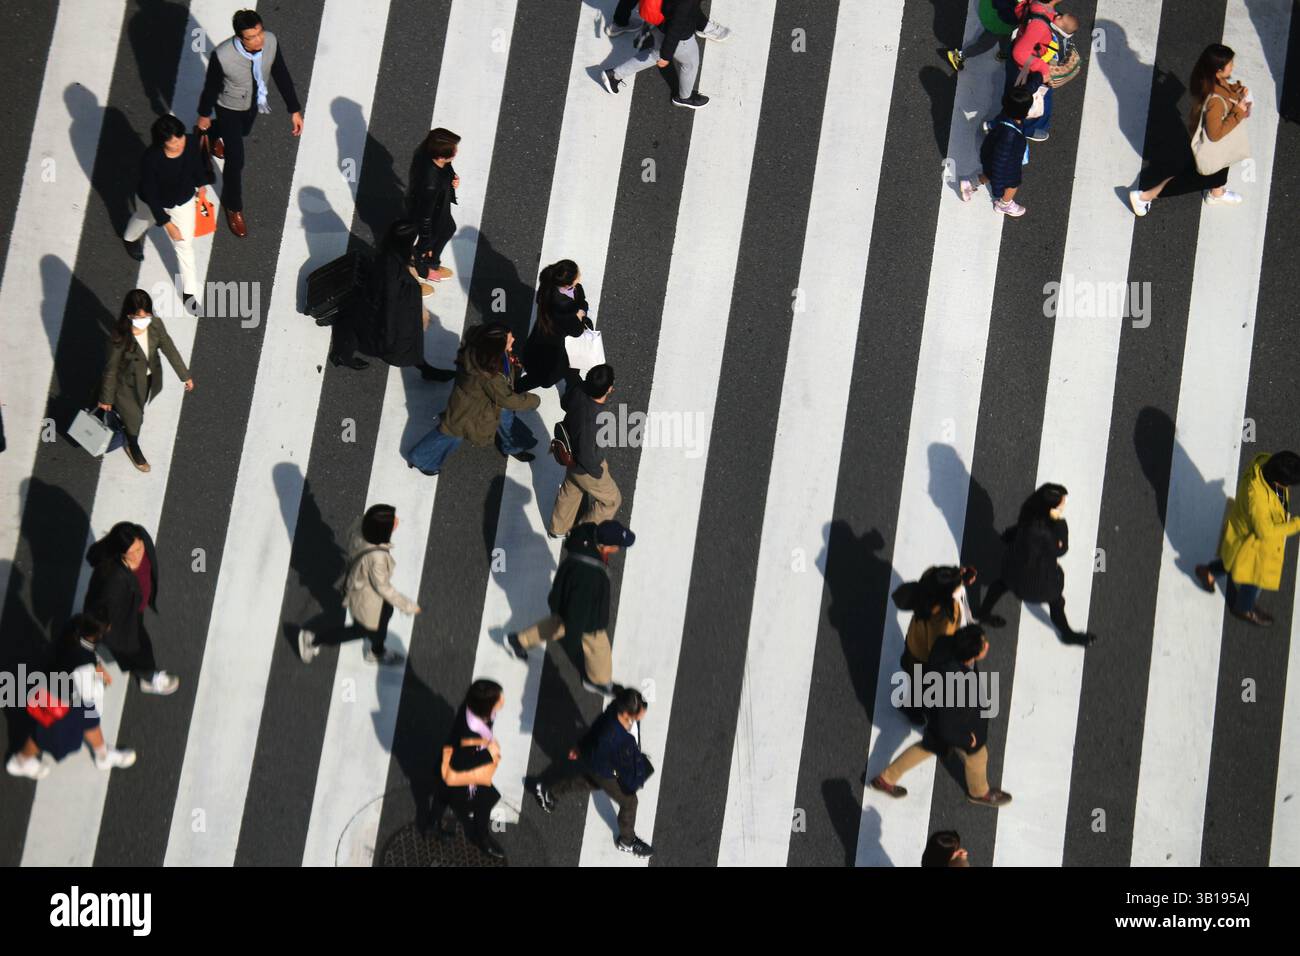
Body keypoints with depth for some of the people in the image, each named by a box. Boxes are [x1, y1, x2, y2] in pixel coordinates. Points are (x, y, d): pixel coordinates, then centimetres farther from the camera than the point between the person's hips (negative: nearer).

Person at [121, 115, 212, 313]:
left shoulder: (192, 143, -31)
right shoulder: (151, 159, -41)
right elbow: (150, 196, -29)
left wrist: (201, 184, 13)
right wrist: (167, 224, -26)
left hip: (184, 200, 2)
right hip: (153, 202, -2)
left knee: (185, 245, 9)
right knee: (142, 220, 33)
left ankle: (190, 292, 26)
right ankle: (131, 238, 70)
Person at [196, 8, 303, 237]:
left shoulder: (271, 42, -32)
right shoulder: (222, 56, -41)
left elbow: (282, 76, -14)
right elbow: (211, 85, -21)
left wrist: (294, 110, -8)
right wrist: (204, 115, -4)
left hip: (254, 102, 5)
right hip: (230, 108, -5)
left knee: (242, 132, 36)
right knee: (235, 160, 5)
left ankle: (215, 132, 73)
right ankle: (233, 208, 33)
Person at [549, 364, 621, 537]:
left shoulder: (576, 393, -25)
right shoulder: (590, 421, -45)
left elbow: (565, 404, 1)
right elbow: (586, 456, -31)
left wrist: (603, 399, -5)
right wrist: (598, 472, -12)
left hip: (571, 453, 7)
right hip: (584, 467, -7)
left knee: (570, 490, 33)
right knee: (611, 499, 19)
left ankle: (558, 528, 56)